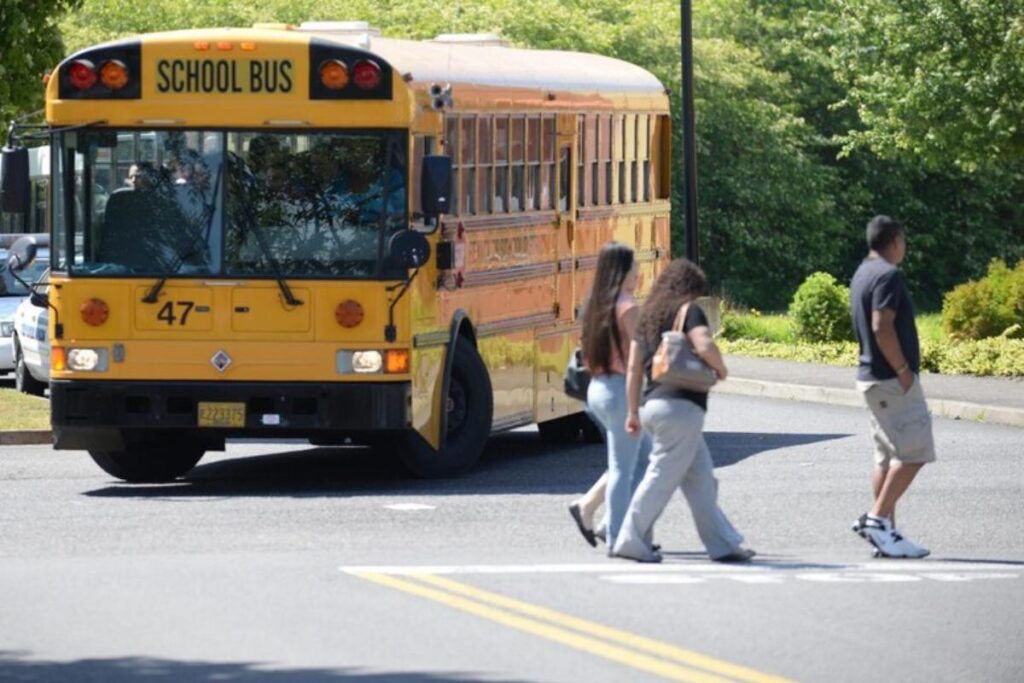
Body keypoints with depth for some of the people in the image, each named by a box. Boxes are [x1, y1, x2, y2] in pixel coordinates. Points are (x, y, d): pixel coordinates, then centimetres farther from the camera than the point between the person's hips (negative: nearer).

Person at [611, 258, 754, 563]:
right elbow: (704, 346, -21)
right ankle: (630, 542, -4)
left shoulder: (649, 315, 17)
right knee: (662, 478, -5)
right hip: (681, 407, -8)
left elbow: (634, 368, 17)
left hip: (653, 404, 8)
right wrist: (720, 369, -2)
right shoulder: (688, 311, -4)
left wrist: (633, 411, 20)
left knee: (700, 478, 11)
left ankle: (722, 544, 13)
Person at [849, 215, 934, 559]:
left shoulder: (862, 275, 15)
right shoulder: (888, 276, -15)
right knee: (914, 451, -9)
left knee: (889, 456, 11)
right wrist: (903, 371, -19)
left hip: (872, 376, 10)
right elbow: (882, 327, -24)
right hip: (892, 379, -10)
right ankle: (877, 518, -12)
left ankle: (885, 532, 10)